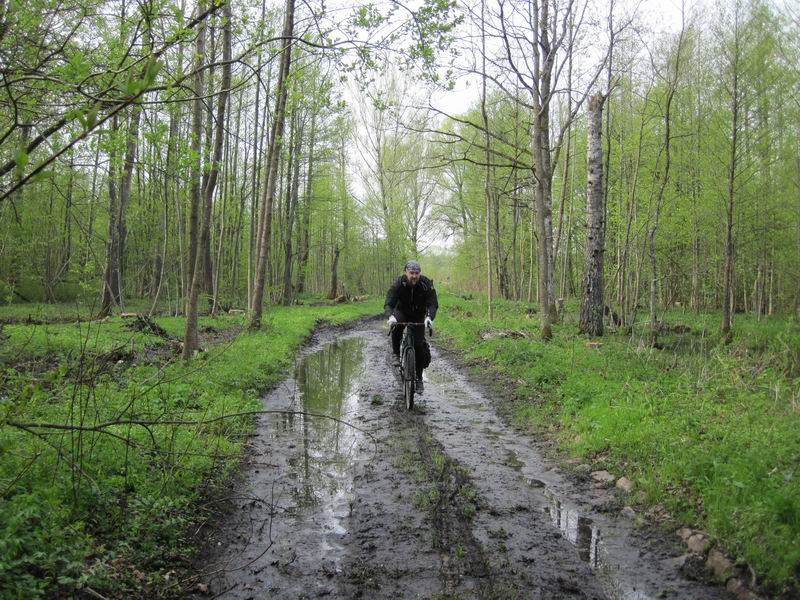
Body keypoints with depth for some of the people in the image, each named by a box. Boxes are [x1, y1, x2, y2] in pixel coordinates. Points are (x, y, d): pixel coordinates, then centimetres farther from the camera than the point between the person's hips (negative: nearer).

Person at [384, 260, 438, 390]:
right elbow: (388, 303, -31)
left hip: (418, 316, 1)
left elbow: (433, 304, -28)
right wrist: (390, 316, -53)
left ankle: (419, 378, 6)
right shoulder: (398, 284, -24)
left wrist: (429, 317, -50)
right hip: (402, 312, -1)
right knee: (396, 326, -36)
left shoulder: (426, 284, -22)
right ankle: (396, 353, -15)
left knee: (419, 345, -9)